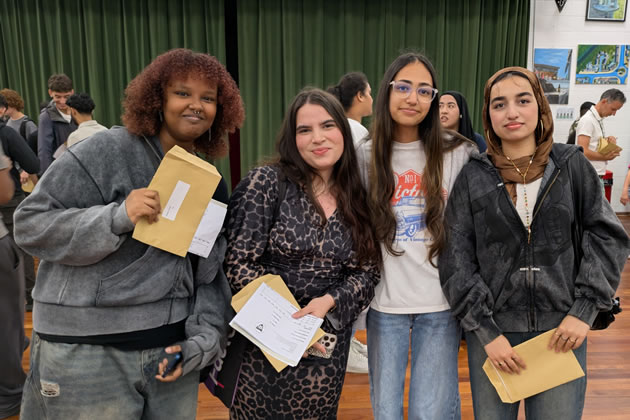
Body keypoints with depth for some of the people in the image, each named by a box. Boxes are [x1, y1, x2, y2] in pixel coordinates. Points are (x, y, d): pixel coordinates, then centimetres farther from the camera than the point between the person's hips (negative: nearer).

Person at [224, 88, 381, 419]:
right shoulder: (266, 182, -11)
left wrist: (328, 302, -16)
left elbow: (366, 272, 2)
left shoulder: (357, 198, 1)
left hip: (327, 343, 3)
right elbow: (238, 264, -14)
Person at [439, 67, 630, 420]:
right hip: (491, 328, 0)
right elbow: (456, 259, -5)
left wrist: (585, 309, -7)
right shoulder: (474, 176, -2)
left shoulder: (571, 164, 1)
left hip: (561, 329, 1)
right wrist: (485, 330, -10)